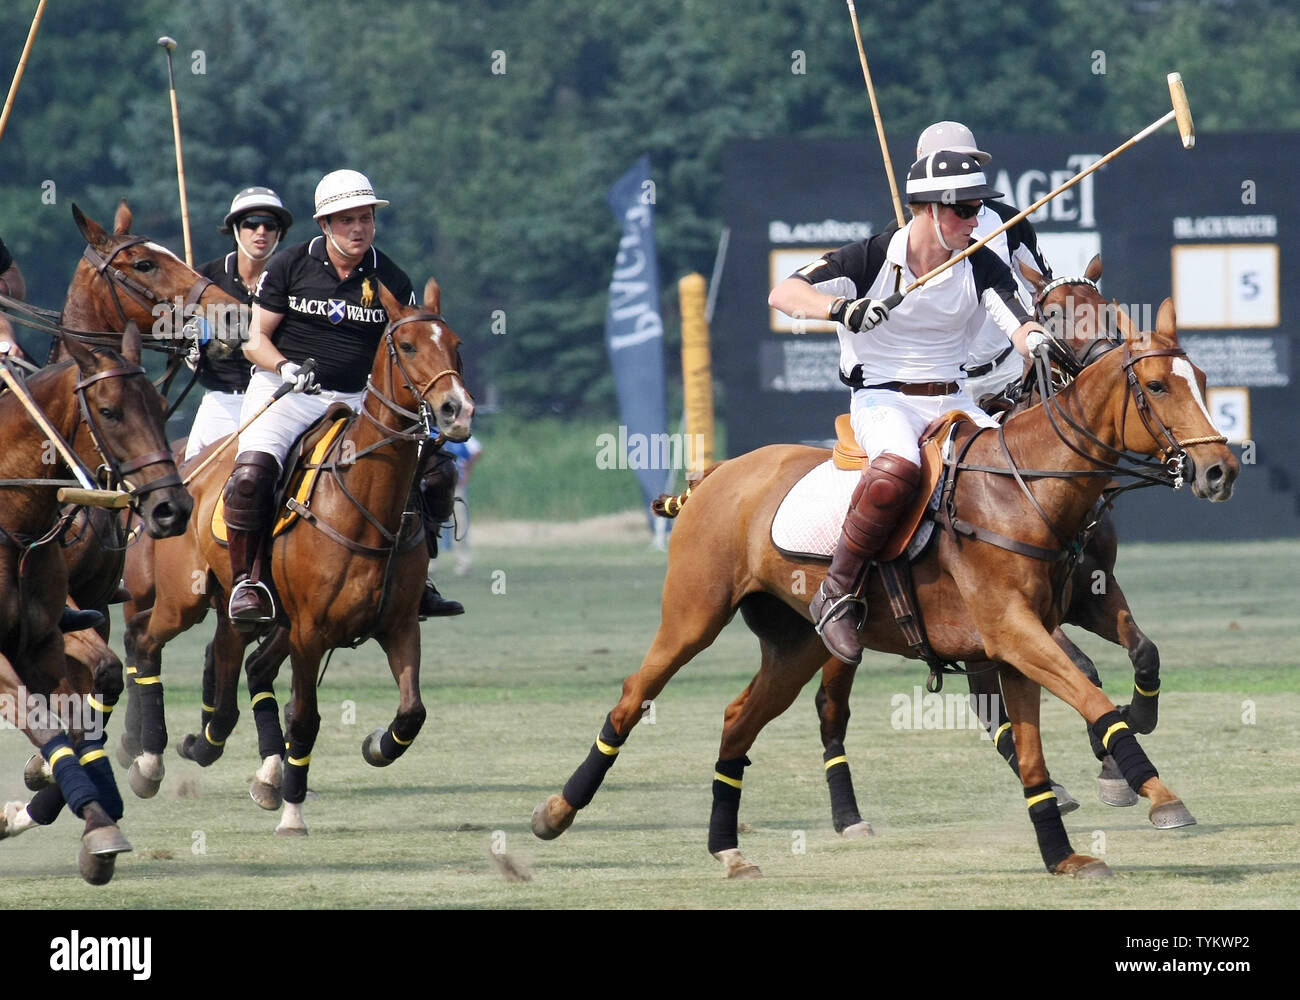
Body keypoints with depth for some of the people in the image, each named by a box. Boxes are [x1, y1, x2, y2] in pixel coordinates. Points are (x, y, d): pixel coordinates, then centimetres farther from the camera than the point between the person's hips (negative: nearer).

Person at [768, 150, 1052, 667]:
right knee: (897, 467, -37)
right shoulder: (870, 258, -8)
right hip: (882, 397, -5)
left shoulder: (981, 267, 4)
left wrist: (1039, 344, -34)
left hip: (953, 403, 5)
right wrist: (841, 308, -33)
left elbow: (1021, 326, -9)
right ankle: (838, 595, -25)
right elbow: (783, 293, -14)